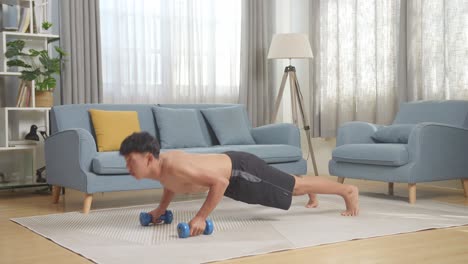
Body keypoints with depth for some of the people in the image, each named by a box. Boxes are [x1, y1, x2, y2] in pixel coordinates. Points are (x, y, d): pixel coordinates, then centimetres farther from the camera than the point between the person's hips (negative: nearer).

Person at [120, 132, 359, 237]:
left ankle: (348, 191, 29)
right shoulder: (159, 166, -8)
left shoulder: (175, 167, -36)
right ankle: (311, 196, 60)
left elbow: (220, 182, -37)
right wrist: (161, 208, 8)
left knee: (295, 187, 10)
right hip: (230, 167, 8)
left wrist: (201, 217, -36)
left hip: (240, 171, -8)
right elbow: (172, 184, 17)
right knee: (287, 185, 33)